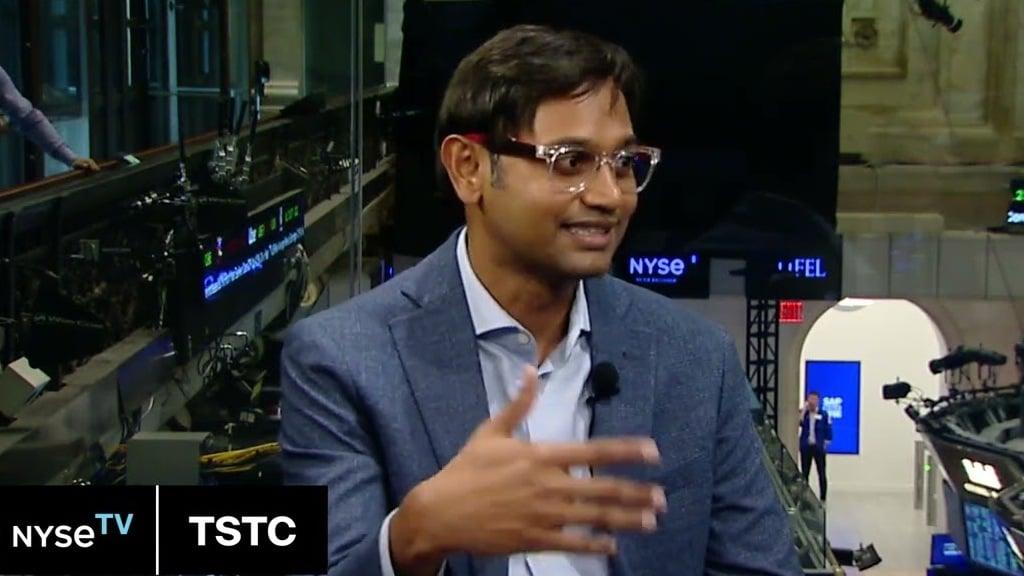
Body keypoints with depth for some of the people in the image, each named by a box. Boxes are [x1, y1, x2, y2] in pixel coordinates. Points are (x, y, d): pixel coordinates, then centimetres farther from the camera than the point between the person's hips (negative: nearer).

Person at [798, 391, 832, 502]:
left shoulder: (824, 415, 0)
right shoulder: (803, 413, 5)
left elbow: (828, 432, 2)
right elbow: (799, 422, -15)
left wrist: (825, 444, -3)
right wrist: (804, 410, -16)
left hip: (818, 447, -2)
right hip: (806, 447, 2)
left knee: (821, 474, 0)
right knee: (804, 474, 7)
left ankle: (823, 499, 5)